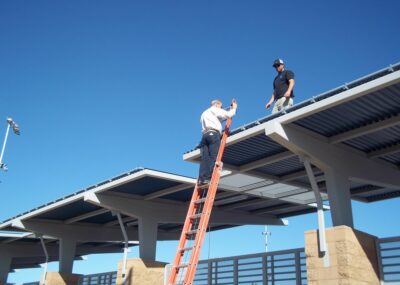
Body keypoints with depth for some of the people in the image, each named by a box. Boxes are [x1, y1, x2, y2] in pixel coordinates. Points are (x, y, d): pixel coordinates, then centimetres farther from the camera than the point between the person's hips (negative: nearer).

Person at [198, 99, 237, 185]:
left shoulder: (204, 113, 34)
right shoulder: (214, 110, 10)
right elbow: (228, 114, 0)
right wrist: (234, 108, 17)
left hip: (205, 135, 7)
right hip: (213, 134, -7)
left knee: (205, 158, -5)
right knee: (214, 157, -14)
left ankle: (202, 178, -17)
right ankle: (210, 178, -25)